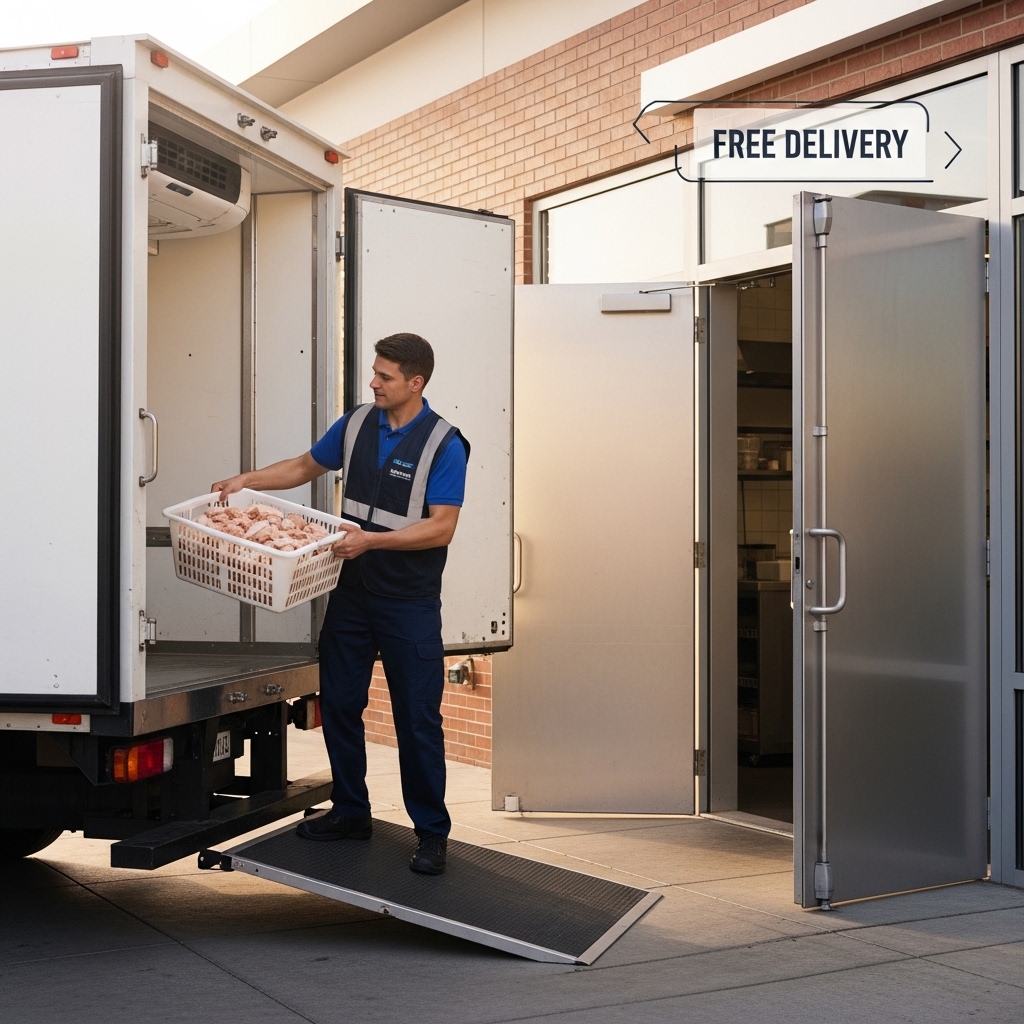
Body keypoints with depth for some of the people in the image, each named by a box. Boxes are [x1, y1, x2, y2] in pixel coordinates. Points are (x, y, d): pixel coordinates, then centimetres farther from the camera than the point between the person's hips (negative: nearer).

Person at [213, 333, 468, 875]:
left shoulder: (444, 444, -12)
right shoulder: (357, 424, 5)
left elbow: (441, 527, -17)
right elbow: (306, 466, 19)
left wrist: (372, 539, -24)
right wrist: (247, 479, 7)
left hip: (409, 603, -6)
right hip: (351, 591, 6)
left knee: (417, 717, -2)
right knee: (339, 703, 11)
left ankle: (432, 832, 9)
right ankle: (350, 811, 26)